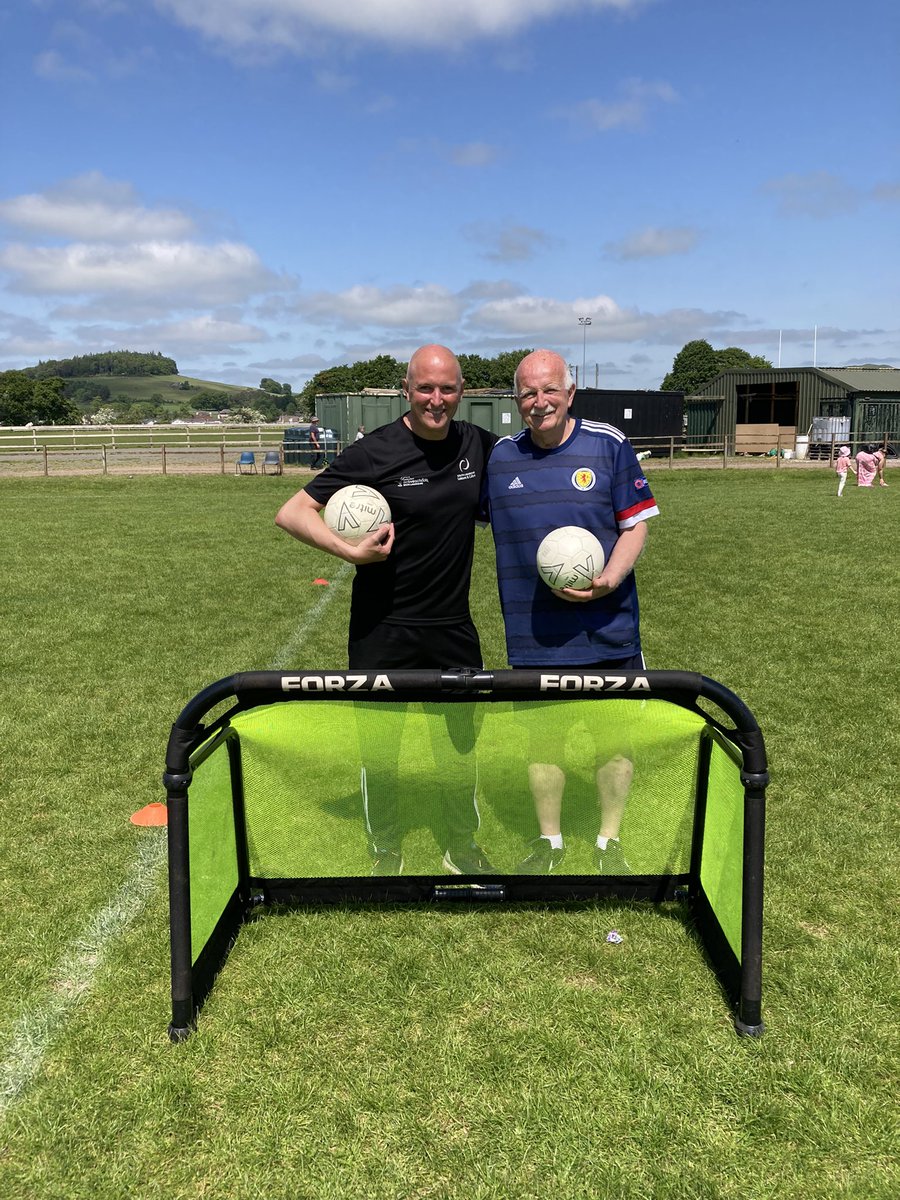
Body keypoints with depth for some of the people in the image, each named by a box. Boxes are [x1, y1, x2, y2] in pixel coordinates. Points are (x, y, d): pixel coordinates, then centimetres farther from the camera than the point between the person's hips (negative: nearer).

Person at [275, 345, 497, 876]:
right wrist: (350, 550, -25)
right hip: (383, 628, -3)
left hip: (454, 625, 4)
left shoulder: (478, 444, 0)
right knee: (380, 746, 9)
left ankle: (463, 848, 35)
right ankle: (386, 855, 31)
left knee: (463, 739, 14)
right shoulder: (375, 452, -13)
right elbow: (292, 512, -11)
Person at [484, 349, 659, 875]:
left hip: (608, 628, -1)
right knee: (542, 737, 12)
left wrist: (609, 579, -19)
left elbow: (636, 524, -3)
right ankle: (549, 841, 32)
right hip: (534, 635, 2)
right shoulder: (499, 456, 3)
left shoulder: (608, 444, -4)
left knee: (614, 736, 9)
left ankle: (610, 842, 29)